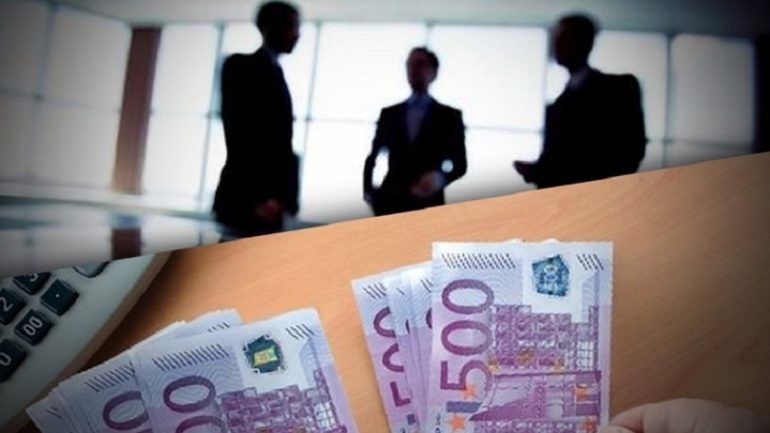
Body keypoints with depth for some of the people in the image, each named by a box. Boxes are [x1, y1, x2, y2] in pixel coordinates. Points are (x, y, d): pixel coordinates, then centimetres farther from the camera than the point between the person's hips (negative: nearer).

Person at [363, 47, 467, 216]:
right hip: (390, 203, 2)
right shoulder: (389, 114, 15)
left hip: (427, 206, -2)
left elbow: (460, 164, 6)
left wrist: (440, 178, -15)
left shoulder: (449, 115, 9)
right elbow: (372, 157, 17)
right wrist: (368, 191, 2)